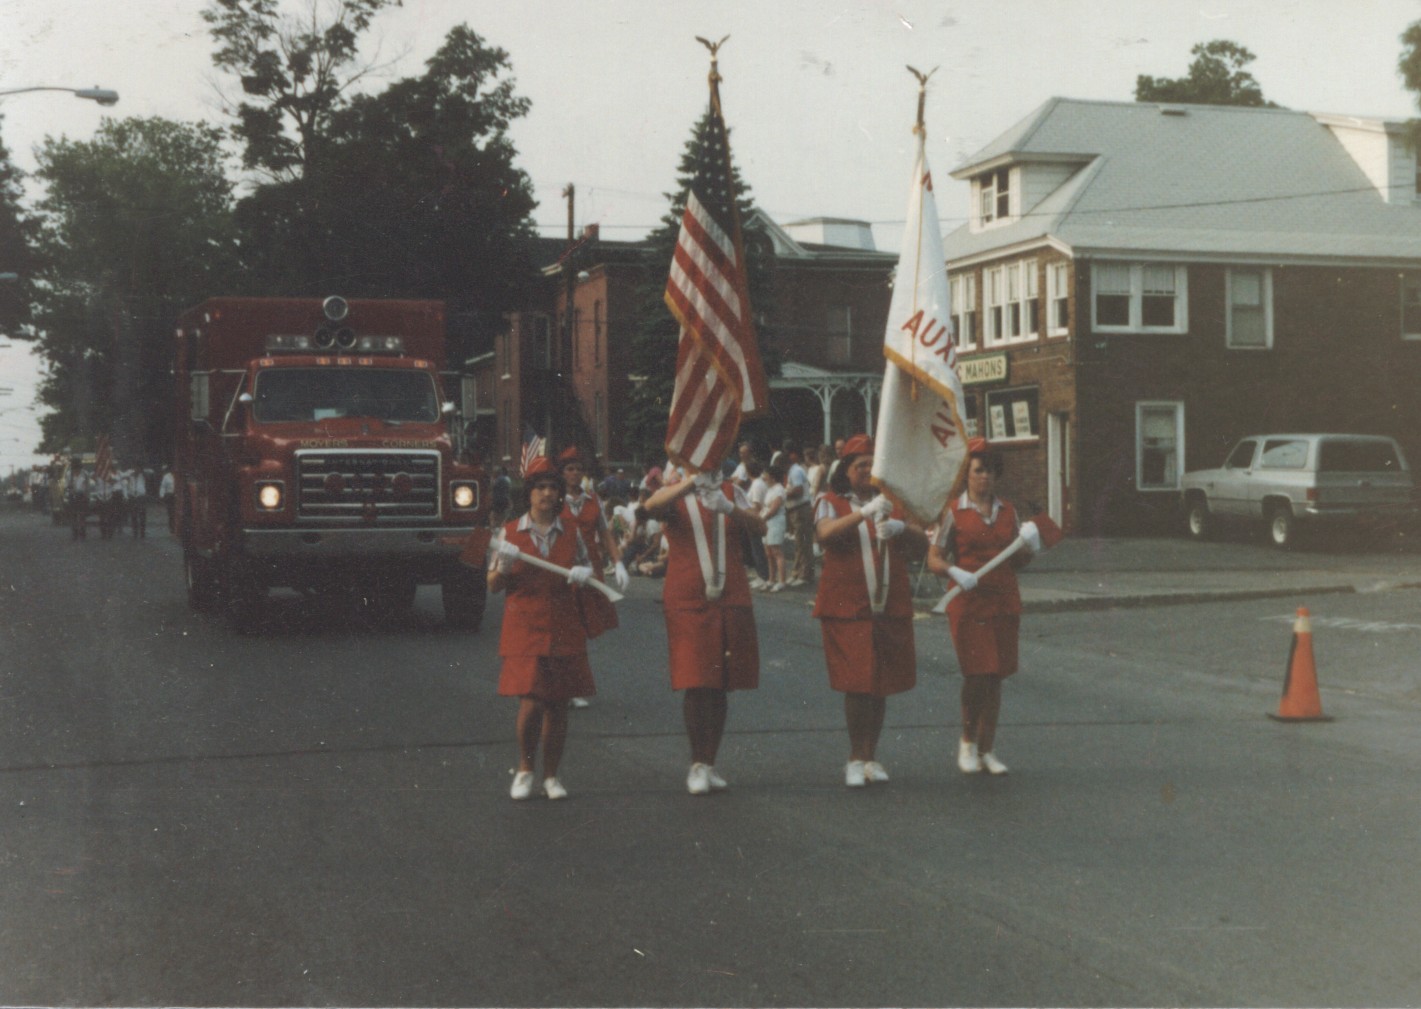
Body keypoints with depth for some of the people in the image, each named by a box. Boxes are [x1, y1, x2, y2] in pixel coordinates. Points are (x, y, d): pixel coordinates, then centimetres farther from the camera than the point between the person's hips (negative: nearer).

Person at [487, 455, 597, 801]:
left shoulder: (571, 532, 8)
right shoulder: (511, 533, 3)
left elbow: (586, 568, 18)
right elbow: (494, 585, 6)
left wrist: (584, 574, -6)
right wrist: (504, 566, -16)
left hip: (563, 629, 2)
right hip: (524, 627, -2)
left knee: (558, 705, 4)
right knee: (530, 703, -11)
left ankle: (551, 775, 18)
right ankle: (525, 770, 12)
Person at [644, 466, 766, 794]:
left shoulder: (731, 493, 12)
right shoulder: (674, 494, 2)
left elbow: (760, 528, -3)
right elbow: (651, 505, -22)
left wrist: (730, 508, -21)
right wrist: (691, 482, -36)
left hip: (731, 603, 3)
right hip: (687, 603, -3)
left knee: (720, 687, 6)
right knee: (695, 684, -8)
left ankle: (710, 764, 16)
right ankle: (697, 765, 0)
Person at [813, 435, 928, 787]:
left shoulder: (895, 503, 14)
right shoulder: (831, 502, 1)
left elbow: (922, 544, 6)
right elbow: (825, 533, -20)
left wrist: (901, 527, -15)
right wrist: (865, 512, -31)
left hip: (891, 609, 4)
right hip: (847, 609, -4)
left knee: (882, 684, 7)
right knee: (856, 683, -6)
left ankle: (871, 757, 18)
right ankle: (856, 759, 5)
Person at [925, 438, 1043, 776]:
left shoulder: (1007, 511, 10)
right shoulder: (954, 512, -2)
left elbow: (1016, 561, 16)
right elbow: (934, 558, -4)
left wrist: (1030, 547, -4)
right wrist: (954, 572, -22)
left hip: (1005, 603, 4)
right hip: (969, 605, -4)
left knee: (996, 678, 6)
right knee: (976, 675, -10)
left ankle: (987, 750, 17)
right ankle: (968, 741, 14)